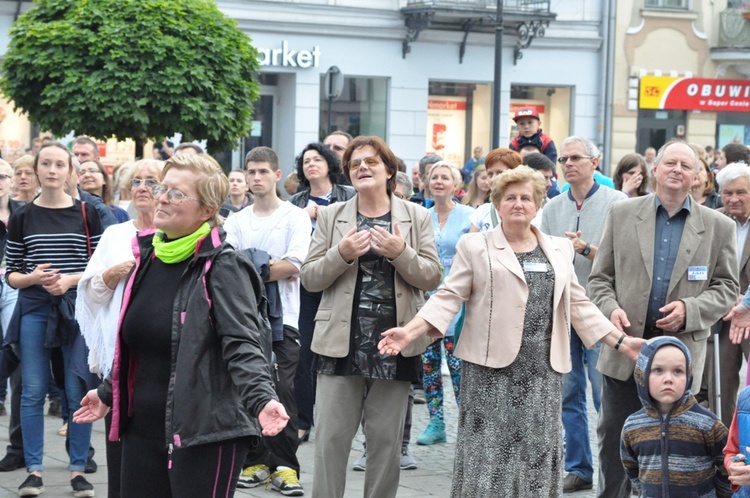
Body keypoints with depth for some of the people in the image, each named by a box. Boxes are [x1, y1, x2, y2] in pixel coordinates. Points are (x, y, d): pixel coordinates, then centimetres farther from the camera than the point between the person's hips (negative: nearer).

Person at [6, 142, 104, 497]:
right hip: (34, 308, 1)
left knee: (78, 392, 0)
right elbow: (11, 274, 6)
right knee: (33, 392, 1)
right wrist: (31, 278, -13)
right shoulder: (21, 218, 5)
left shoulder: (86, 214, 3)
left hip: (76, 307, -1)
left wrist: (70, 280, -13)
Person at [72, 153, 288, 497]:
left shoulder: (223, 268, -11)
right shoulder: (147, 257, 11)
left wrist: (261, 399, -37)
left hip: (205, 435, -7)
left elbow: (243, 345, -21)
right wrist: (107, 393, 33)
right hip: (143, 429, 7)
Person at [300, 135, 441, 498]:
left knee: (387, 440, 7)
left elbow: (432, 277, 1)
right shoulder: (331, 216, 7)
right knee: (331, 437, -2)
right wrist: (341, 254, -14)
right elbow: (310, 279, 3)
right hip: (342, 344, 0)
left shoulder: (416, 217, 6)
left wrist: (400, 253, -16)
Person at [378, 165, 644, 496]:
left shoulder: (559, 249, 15)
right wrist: (410, 332, -15)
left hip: (542, 369, 3)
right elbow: (449, 296, -2)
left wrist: (621, 341, 11)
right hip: (492, 365, -3)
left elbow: (578, 304, 17)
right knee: (487, 452, -4)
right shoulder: (475, 246, 3)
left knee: (537, 453, 4)